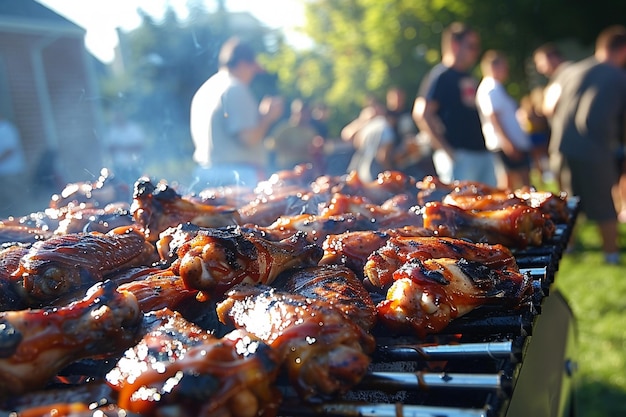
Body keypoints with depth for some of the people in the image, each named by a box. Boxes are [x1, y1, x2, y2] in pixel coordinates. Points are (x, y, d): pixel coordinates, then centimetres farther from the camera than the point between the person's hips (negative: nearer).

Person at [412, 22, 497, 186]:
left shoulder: (469, 78, 18)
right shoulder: (441, 76, -8)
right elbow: (421, 114, -17)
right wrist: (446, 150, -16)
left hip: (483, 152, 9)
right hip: (459, 156, -9)